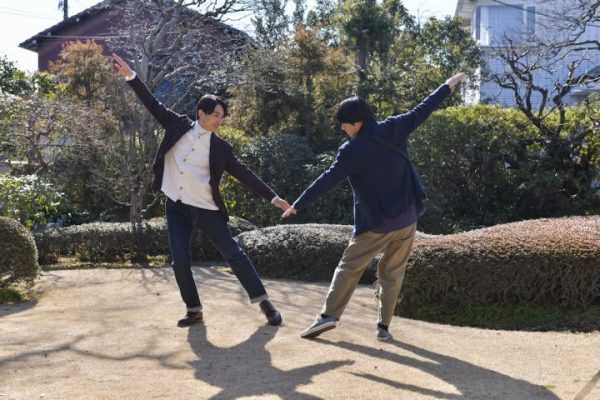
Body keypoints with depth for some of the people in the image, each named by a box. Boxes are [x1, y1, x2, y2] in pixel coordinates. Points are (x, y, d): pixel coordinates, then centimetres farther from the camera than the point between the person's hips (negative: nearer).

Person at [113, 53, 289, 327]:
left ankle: (264, 302, 6)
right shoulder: (179, 126, 2)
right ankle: (194, 310, 13)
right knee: (180, 262, -2)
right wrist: (130, 76, 0)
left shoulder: (220, 148, -3)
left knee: (233, 254, -2)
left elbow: (244, 174, -2)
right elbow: (153, 105, 5)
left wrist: (272, 197, -7)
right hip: (176, 207, 2)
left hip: (205, 209, -2)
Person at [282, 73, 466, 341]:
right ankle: (384, 326, 8)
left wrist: (298, 205, -8)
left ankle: (329, 315, -1)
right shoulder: (393, 129, -2)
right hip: (406, 218, 4)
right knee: (392, 272, 11)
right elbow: (421, 111, 7)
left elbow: (326, 180, -13)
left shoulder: (352, 150, -12)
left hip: (374, 221, -4)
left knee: (349, 267, 8)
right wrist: (449, 86, 19)